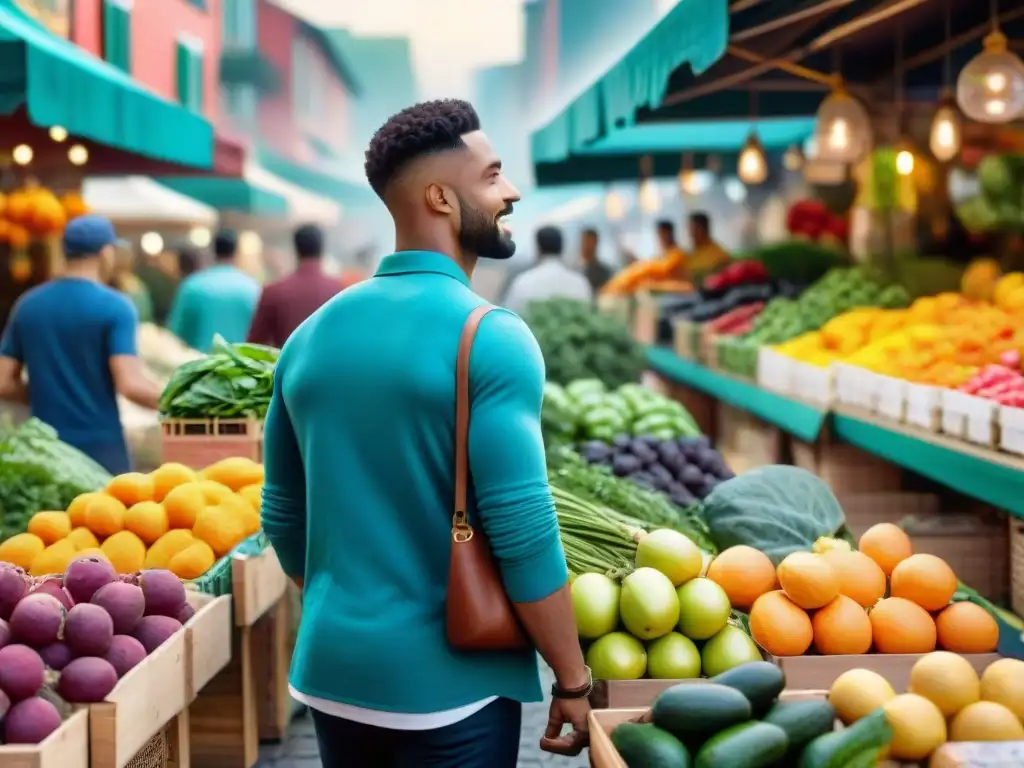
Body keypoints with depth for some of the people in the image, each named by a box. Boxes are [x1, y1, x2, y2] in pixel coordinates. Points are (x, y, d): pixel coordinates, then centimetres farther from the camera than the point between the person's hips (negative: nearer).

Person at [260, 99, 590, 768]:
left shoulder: (312, 336, 5)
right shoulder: (490, 337, -15)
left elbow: (283, 517, 11)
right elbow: (523, 530, -19)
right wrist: (573, 681, -10)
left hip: (334, 668, 6)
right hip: (449, 679, -6)